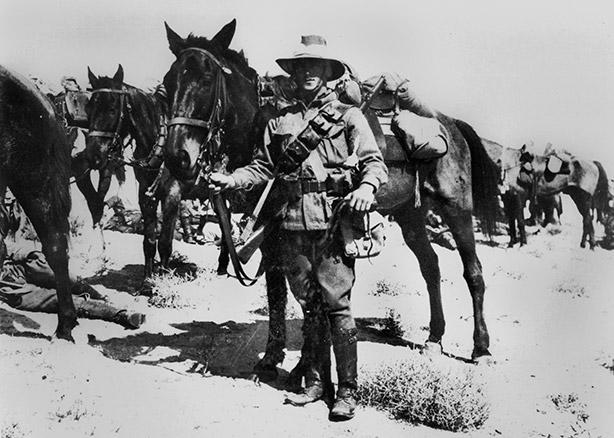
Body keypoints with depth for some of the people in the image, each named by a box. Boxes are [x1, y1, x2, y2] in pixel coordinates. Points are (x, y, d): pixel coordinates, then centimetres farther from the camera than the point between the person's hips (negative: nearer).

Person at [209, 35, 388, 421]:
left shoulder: (348, 115, 3)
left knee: (337, 305, -4)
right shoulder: (280, 121, 14)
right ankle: (316, 382, 23)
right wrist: (230, 180, 0)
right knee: (309, 306, 12)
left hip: (334, 221, -4)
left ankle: (348, 391, 4)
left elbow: (374, 161, -1)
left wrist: (367, 187, -21)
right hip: (294, 225, 4)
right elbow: (263, 167, 14)